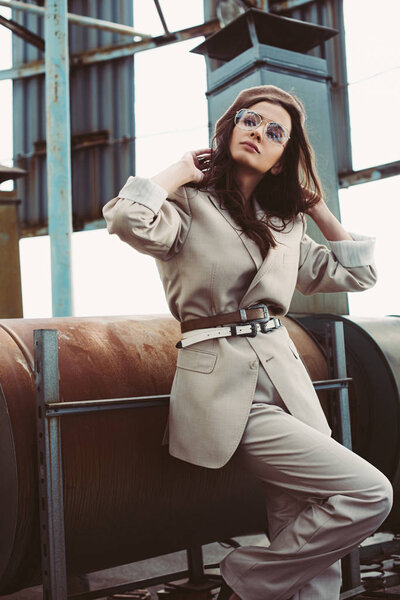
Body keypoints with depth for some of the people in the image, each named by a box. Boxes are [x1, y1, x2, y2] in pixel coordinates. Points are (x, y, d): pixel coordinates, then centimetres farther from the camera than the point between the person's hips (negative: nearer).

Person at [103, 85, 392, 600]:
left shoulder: (286, 223, 18)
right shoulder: (191, 204, 1)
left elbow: (356, 274, 23)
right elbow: (127, 218, -21)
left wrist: (317, 205, 18)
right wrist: (182, 171, -4)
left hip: (285, 383, 7)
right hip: (227, 388, -6)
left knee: (310, 558, 5)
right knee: (367, 492, -15)